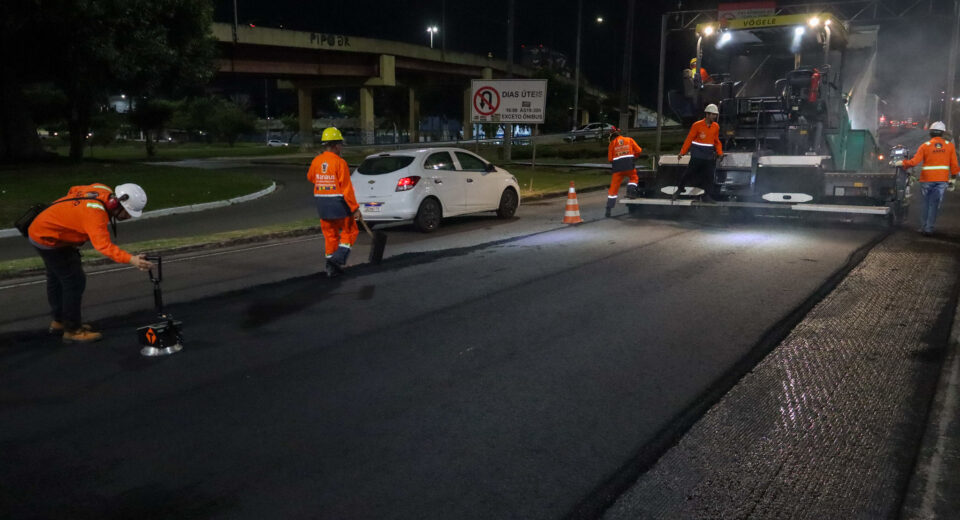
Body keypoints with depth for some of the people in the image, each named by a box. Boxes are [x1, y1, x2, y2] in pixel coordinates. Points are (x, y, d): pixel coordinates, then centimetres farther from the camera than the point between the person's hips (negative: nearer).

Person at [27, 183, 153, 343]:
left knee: (57, 279, 24)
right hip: (47, 239, -10)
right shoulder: (95, 212, -37)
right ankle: (72, 330, 3)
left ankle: (59, 321, 42)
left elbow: (74, 190, 8)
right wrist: (131, 259, -58)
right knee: (75, 281, -8)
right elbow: (104, 245, -48)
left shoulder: (103, 190, -11)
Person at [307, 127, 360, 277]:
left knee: (330, 235, 14)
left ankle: (331, 267, 15)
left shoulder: (316, 161, 3)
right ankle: (339, 257, -5)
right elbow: (347, 188, -17)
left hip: (322, 204, 6)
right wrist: (355, 208, -13)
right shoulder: (339, 162, -14)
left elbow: (310, 177, 22)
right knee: (350, 231, 11)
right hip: (339, 203, -6)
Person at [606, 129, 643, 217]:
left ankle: (608, 209, 0)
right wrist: (633, 157, 27)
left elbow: (610, 159, 7)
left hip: (617, 167, 0)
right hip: (629, 165, 0)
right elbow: (638, 151, 11)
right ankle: (631, 191, 4)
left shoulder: (612, 143, 9)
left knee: (613, 188, 3)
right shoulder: (629, 140, 13)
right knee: (634, 178, 30)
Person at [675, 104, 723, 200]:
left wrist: (720, 153, 6)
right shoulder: (697, 125, -9)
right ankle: (680, 188, 17)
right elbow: (689, 139, -6)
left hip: (709, 156, 5)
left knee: (709, 175, 4)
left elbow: (716, 141, 16)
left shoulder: (716, 127, 6)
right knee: (690, 172, -1)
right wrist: (682, 152, -9)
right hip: (697, 155, -5)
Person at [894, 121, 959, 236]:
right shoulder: (949, 145, 1)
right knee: (934, 204, 5)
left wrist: (900, 163, 1)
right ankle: (929, 229, 3)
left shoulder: (925, 146, -5)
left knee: (925, 203, 12)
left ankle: (923, 227, 14)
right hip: (942, 180, 1)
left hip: (927, 179, -1)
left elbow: (914, 162, -11)